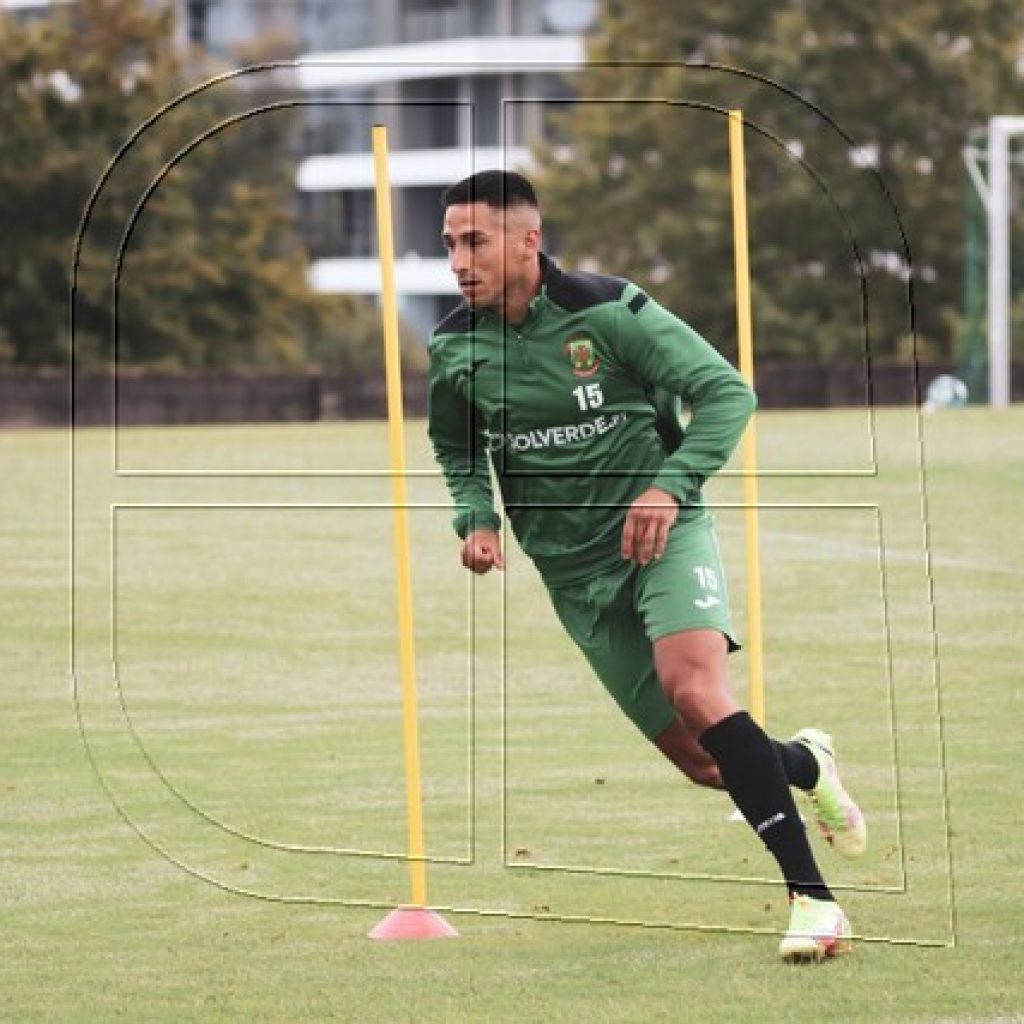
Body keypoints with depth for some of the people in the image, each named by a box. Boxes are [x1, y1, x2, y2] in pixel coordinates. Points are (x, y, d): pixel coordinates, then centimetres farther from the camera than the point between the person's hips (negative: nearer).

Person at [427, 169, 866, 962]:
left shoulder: (607, 311, -14)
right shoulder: (453, 349, -1)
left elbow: (728, 393, -11)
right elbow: (456, 449, 19)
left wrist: (670, 486, -23)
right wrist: (476, 518, -1)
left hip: (661, 532, -4)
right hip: (575, 572, 4)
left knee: (694, 689, -31)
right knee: (702, 762, 0)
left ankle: (813, 898, -30)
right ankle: (805, 765, 37)